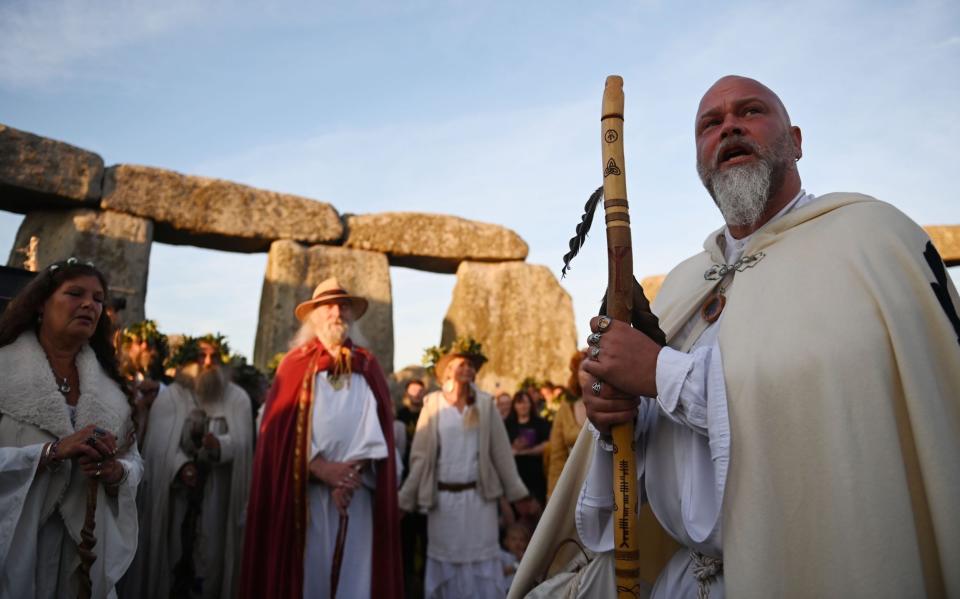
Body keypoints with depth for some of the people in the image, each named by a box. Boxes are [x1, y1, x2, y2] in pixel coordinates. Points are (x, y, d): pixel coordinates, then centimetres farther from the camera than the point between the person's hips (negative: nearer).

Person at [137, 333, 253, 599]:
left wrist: (219, 445, -31)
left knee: (211, 554, 5)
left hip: (219, 496, 1)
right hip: (175, 492, 0)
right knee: (173, 552, 7)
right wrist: (180, 465, -29)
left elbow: (241, 441, -9)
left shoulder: (238, 398, 2)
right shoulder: (169, 396, 0)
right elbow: (160, 442, -11)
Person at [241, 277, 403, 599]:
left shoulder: (368, 367, 10)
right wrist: (321, 468, -12)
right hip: (304, 492, -1)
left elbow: (377, 427, 1)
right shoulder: (296, 363, 6)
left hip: (358, 493, 1)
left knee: (355, 571, 2)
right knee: (308, 570, 2)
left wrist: (355, 471, -13)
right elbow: (279, 428, -2)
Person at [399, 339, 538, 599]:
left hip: (479, 496, 0)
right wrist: (405, 501, -2)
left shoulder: (485, 403, 1)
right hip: (443, 498, 0)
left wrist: (519, 495, 1)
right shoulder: (432, 404, -1)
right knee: (445, 564, 11)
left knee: (481, 565, 6)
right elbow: (420, 456, -1)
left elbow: (501, 452, 2)